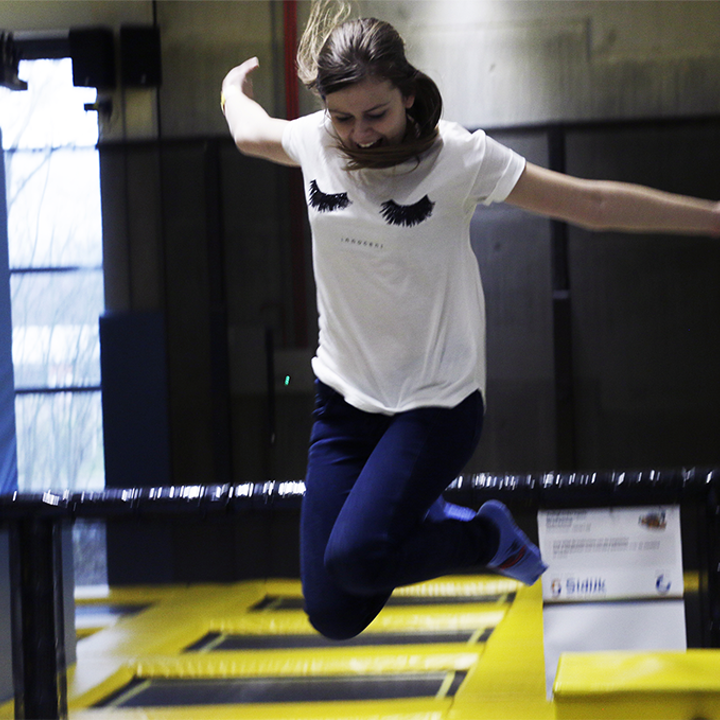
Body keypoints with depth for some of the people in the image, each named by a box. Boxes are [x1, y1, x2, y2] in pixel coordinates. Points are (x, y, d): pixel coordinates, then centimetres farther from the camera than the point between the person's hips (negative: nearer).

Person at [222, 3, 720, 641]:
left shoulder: (457, 157, -16)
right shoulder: (314, 141, -5)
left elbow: (594, 204, -9)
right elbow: (249, 131, 19)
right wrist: (236, 86, 40)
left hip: (437, 402, -4)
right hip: (345, 397, 4)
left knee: (354, 557, -27)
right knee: (333, 613, -2)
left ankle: (490, 538, 3)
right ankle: (425, 520, 28)